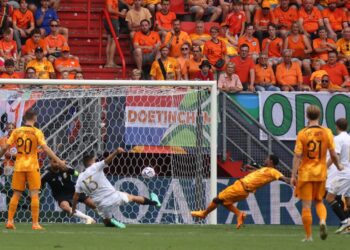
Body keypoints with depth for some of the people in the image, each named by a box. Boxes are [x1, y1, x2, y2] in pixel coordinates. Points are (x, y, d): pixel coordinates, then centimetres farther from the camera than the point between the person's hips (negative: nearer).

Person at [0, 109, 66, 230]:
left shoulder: (16, 131, 3)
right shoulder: (37, 132, -5)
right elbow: (45, 148, -14)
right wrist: (58, 161, -15)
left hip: (19, 166, 3)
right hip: (32, 166, -3)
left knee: (16, 194, 10)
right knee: (34, 194, 0)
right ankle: (35, 223, -4)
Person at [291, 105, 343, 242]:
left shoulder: (302, 133, -8)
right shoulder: (327, 132, -3)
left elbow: (297, 156, -10)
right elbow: (333, 154, -1)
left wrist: (293, 175, -8)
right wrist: (338, 166, 19)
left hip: (305, 173, -2)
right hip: (321, 173, 2)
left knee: (306, 205, 4)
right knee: (319, 201, 19)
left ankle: (308, 236, 6)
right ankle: (322, 221, -11)